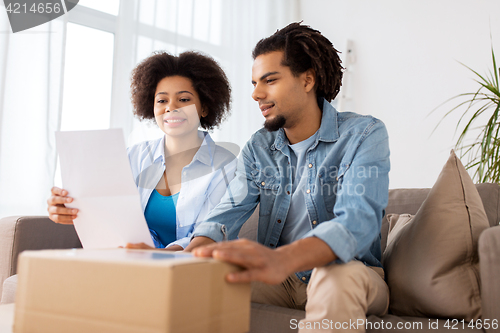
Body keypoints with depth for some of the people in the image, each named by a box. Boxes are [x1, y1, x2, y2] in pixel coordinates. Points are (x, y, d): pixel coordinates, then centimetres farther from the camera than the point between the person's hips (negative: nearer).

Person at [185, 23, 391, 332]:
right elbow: (228, 214, -7)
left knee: (338, 276, -38)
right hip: (281, 276, 4)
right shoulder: (258, 148, 5)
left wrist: (282, 259, -50)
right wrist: (189, 255, -31)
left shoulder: (364, 135, -12)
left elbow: (356, 221, -29)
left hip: (352, 275, -3)